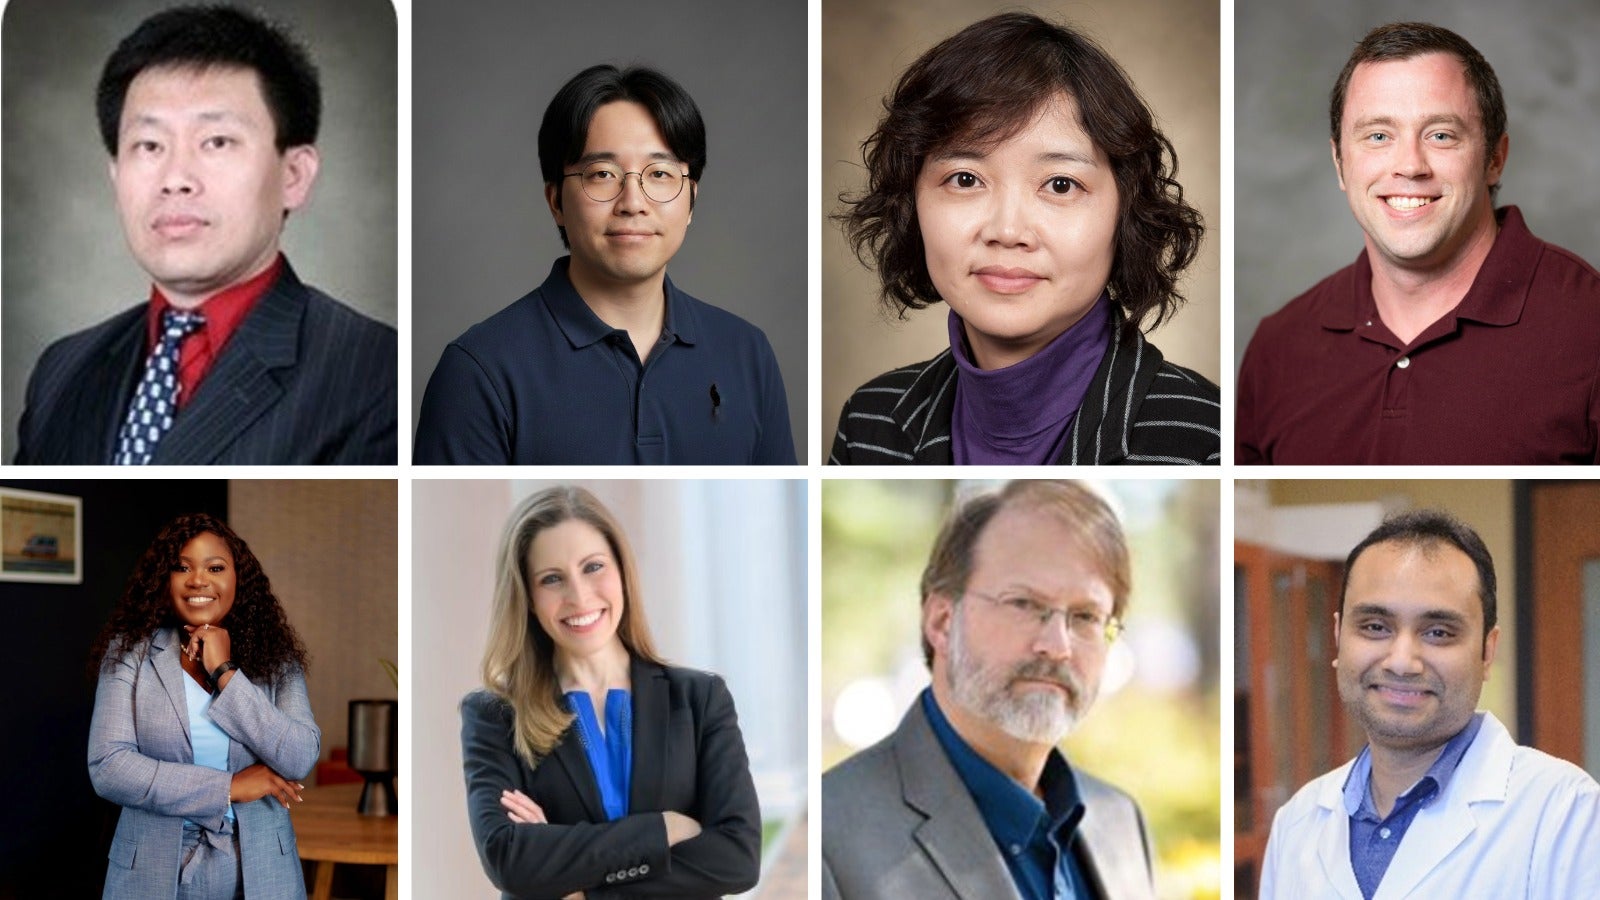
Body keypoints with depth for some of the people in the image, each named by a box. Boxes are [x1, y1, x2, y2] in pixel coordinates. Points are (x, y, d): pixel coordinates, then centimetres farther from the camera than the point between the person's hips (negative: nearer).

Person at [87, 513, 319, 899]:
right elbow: (107, 767, -14)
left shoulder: (275, 656, 0)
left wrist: (225, 672, -14)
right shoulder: (129, 652, -4)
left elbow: (300, 760, -12)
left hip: (259, 869, 1)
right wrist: (228, 788, -14)